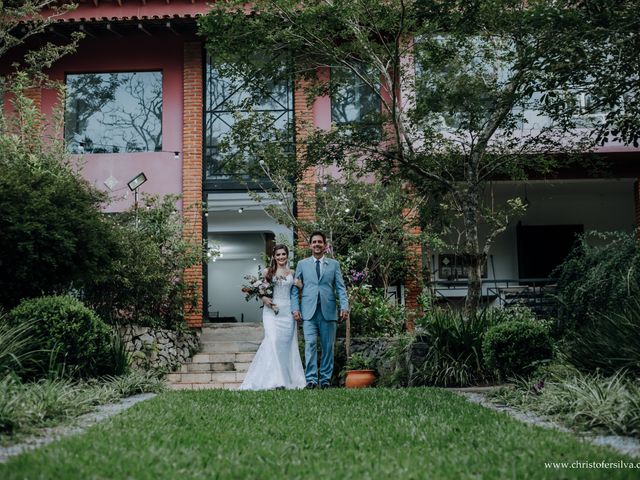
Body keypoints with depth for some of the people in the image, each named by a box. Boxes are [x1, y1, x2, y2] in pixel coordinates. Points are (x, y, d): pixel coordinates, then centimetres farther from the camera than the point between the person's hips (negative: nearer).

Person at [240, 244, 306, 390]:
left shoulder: (292, 273, 12)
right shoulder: (267, 272, 6)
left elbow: (300, 289, 17)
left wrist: (300, 285, -3)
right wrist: (264, 298, -12)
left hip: (287, 312, 3)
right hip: (272, 311, -2)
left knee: (287, 343, 1)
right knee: (273, 341, -16)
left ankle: (289, 379, 6)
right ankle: (276, 380, -17)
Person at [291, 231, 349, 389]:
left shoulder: (334, 264, 13)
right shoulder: (302, 264, 13)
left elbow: (340, 287, 7)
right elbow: (295, 288, 11)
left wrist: (344, 306, -7)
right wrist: (295, 308, -2)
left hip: (328, 311, 1)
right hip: (309, 312, -1)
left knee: (328, 346, 3)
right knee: (310, 345, -11)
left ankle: (325, 379, 10)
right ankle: (311, 379, -12)